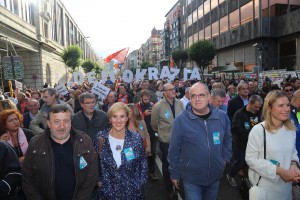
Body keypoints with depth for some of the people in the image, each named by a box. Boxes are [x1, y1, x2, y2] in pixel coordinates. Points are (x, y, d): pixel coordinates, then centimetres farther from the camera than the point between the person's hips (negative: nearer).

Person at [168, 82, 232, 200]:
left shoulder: (222, 116, -8)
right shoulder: (180, 120, -18)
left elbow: (227, 139, 11)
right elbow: (174, 150, -10)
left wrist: (225, 158, 4)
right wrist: (174, 173, -3)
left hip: (215, 176, 4)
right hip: (191, 178, -4)